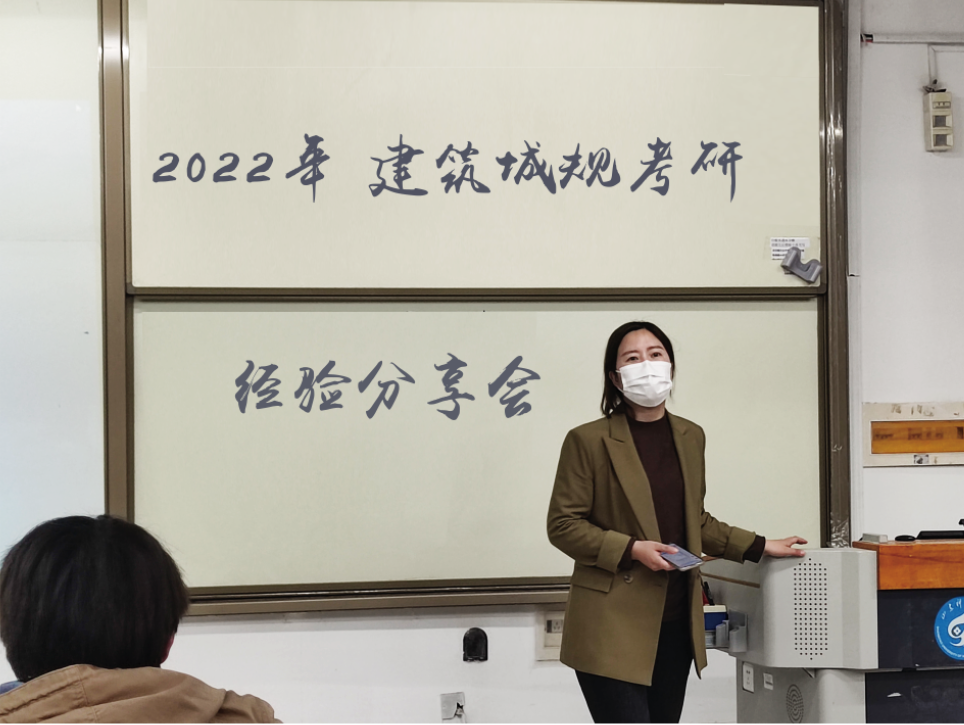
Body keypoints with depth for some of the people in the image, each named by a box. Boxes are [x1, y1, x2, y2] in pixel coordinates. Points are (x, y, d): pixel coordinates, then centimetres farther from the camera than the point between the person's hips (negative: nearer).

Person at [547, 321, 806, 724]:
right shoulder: (589, 441, -6)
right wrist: (633, 550, -16)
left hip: (674, 623, 6)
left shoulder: (690, 438, 13)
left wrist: (759, 548, 16)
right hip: (614, 627, -6)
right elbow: (562, 525, -6)